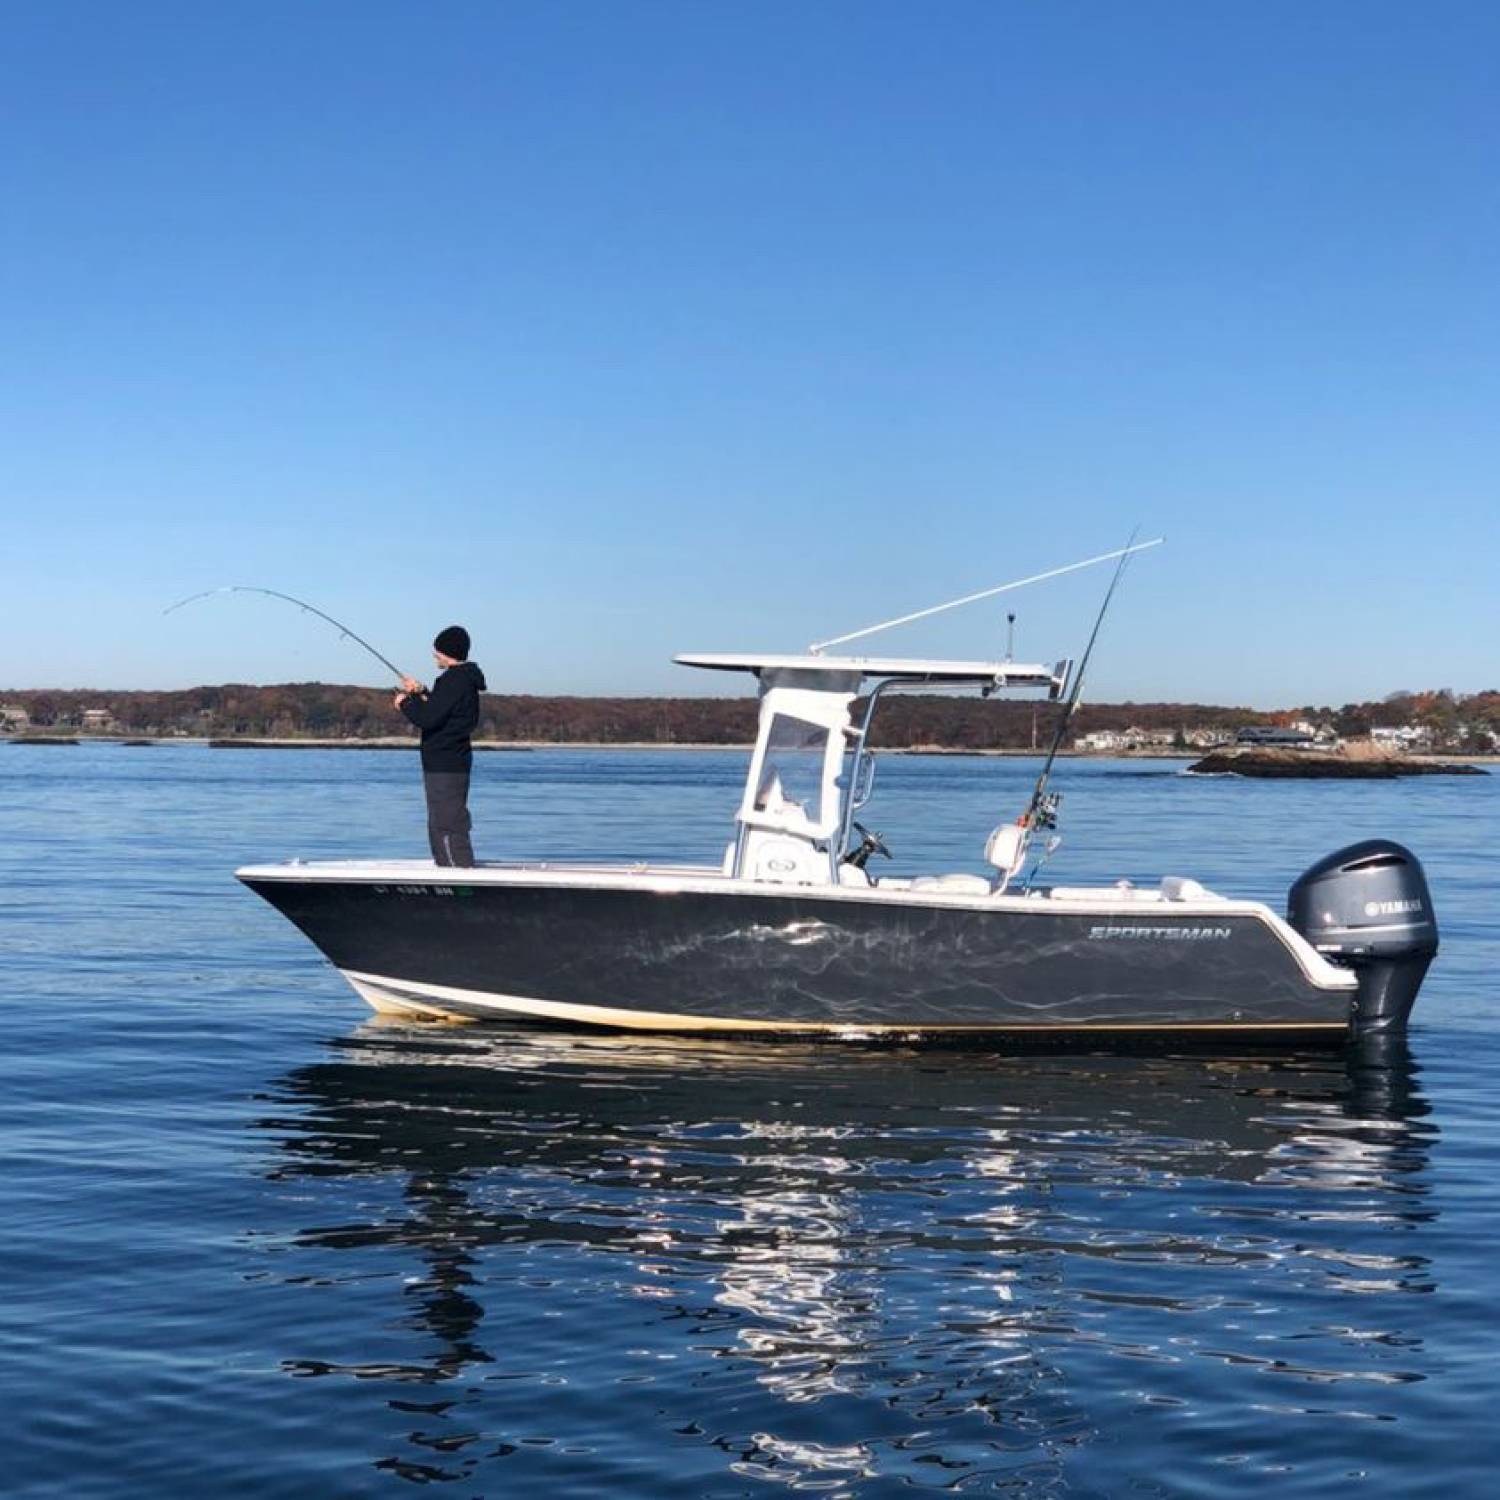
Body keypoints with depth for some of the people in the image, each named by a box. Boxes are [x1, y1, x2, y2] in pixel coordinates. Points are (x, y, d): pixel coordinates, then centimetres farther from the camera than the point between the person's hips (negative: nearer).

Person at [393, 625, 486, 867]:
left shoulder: (454, 681, -17)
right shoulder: (465, 680, 15)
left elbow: (428, 718, -23)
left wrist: (405, 702, -6)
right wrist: (420, 693, 18)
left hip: (444, 768, -11)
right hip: (453, 763, 11)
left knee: (447, 828, -11)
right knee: (439, 828, 17)